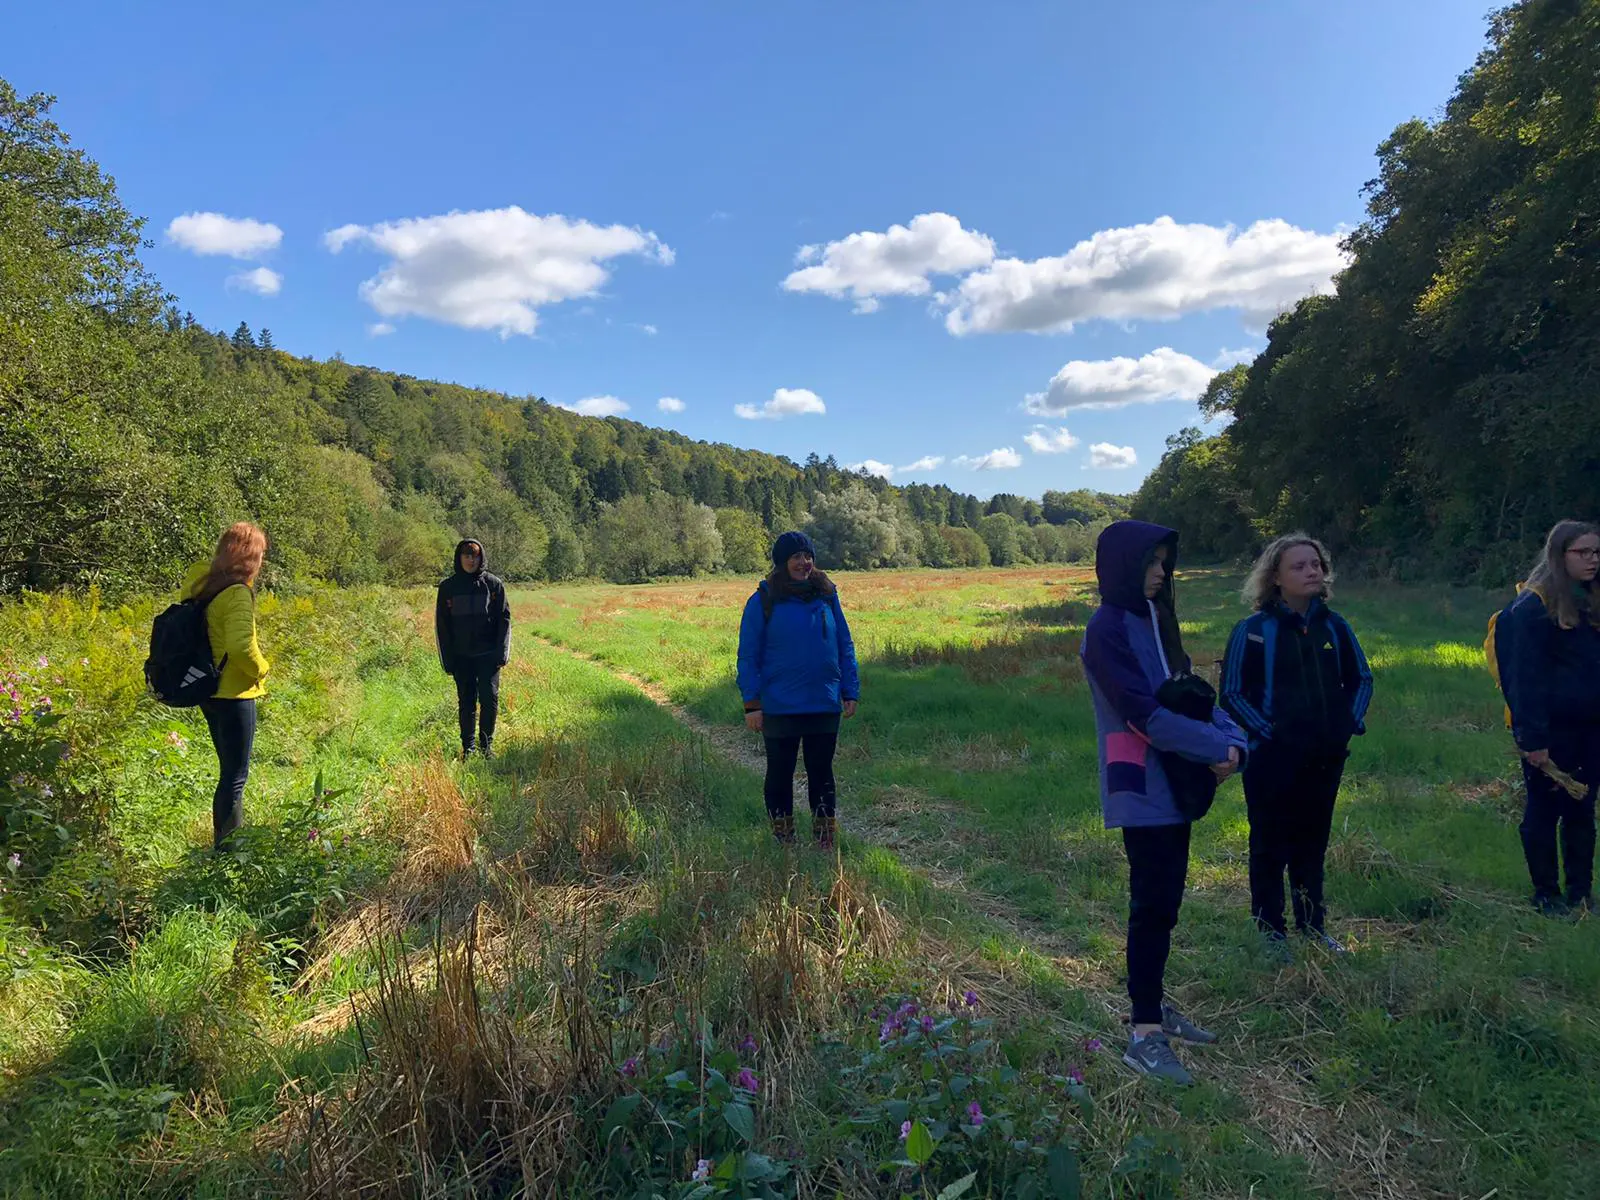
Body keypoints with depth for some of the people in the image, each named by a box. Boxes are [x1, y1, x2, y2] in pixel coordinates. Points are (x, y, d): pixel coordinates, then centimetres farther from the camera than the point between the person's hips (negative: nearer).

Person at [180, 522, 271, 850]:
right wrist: (260, 668, -13)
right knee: (235, 777, 0)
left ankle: (224, 844, 30)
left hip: (209, 690, 9)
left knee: (229, 772, 21)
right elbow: (241, 645, -32)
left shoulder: (200, 581, 4)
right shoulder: (237, 593, -21)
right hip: (234, 694, -9)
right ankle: (229, 850, 6)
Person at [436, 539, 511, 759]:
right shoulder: (448, 587, 3)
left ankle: (486, 744, 10)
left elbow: (504, 618, 1)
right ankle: (468, 747, 17)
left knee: (489, 699, -4)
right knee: (466, 702, 8)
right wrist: (447, 659, 0)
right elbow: (442, 625, 6)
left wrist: (502, 651, -7)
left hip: (488, 655, -1)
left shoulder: (493, 584, 1)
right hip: (461, 656, 1)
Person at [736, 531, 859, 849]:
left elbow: (845, 646, 9)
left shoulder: (827, 596, 5)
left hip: (825, 705, 3)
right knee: (780, 774, 10)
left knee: (822, 774, 12)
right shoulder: (763, 601, -5)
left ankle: (826, 843, 23)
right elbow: (748, 656, -4)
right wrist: (751, 703, -9)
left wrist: (850, 691, 4)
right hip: (779, 708, -2)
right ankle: (783, 842, 24)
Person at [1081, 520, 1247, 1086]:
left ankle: (1154, 1003, 28)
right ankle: (1145, 1034, 3)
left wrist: (1231, 737, -8)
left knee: (1165, 899, 15)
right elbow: (1145, 714, -21)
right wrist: (1219, 749, -15)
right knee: (1153, 904, -5)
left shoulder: (1155, 619, 12)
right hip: (1141, 790, -8)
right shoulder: (1108, 629, -15)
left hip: (1174, 786, 8)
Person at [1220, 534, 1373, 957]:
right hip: (1273, 759, -5)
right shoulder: (1252, 630, -9)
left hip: (1326, 758, 5)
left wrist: (1352, 722, 4)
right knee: (1271, 847, 6)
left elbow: (1361, 679, 17)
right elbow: (1232, 693, -8)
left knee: (1313, 844, 16)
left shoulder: (1334, 626, 5)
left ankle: (1314, 928, 29)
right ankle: (1272, 933, 17)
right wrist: (1264, 731, -16)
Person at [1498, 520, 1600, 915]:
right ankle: (1547, 895, 15)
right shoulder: (1534, 606, -12)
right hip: (1550, 731, -7)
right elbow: (1526, 678, -16)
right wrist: (1533, 740, -20)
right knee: (1544, 811, 4)